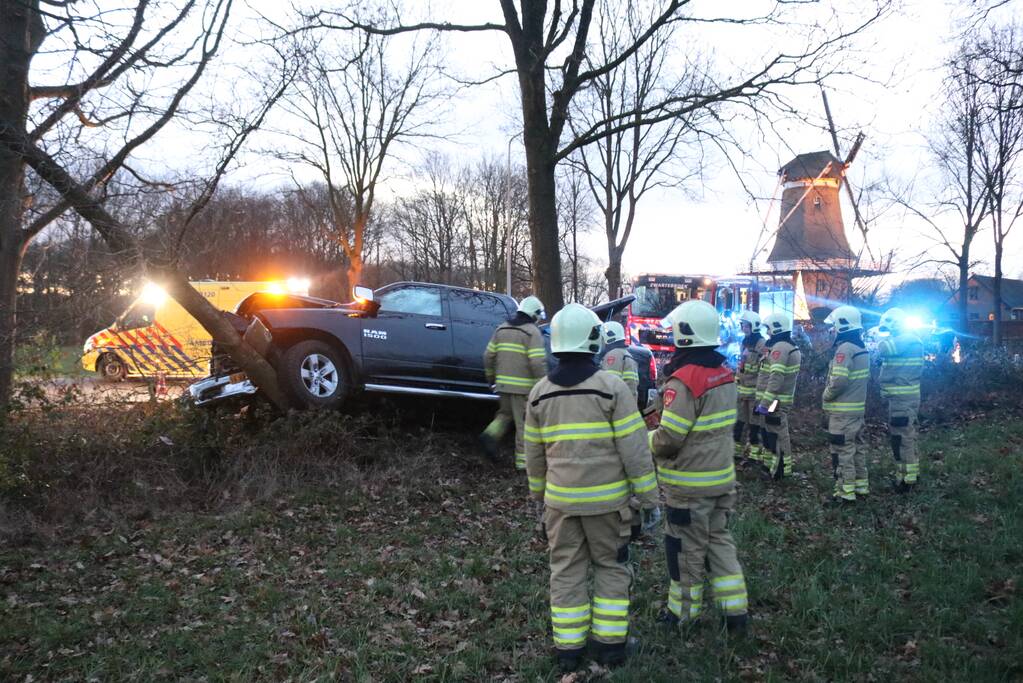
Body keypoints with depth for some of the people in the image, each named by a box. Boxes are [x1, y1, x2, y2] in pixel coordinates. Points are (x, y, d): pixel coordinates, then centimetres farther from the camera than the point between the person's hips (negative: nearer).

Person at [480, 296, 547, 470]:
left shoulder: (501, 330, 11)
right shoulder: (532, 333, -8)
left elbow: (488, 356, 11)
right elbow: (538, 363, -18)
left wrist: (491, 377, 22)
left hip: (503, 383, 6)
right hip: (524, 386, -6)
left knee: (505, 413, 24)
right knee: (524, 423, 2)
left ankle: (491, 435, 2)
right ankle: (522, 460, 6)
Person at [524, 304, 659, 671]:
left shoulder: (540, 393, 2)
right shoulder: (611, 387, -11)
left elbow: (533, 453, 10)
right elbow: (634, 449, -11)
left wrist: (539, 493, 24)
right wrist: (648, 497, -3)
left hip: (561, 499, 3)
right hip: (606, 499, -3)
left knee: (566, 571, 13)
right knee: (611, 568, 13)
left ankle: (568, 647, 19)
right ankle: (610, 644, 18)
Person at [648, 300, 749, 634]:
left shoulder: (683, 381, -23)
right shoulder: (725, 373, 3)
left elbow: (668, 439, -23)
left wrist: (647, 441, -4)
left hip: (689, 485, -8)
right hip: (722, 477, 8)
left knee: (687, 548, 8)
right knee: (719, 540, 18)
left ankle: (683, 611, 24)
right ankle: (735, 610, 23)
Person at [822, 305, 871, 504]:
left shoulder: (845, 348, -19)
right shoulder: (862, 348, 11)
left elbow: (839, 381, -25)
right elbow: (864, 378, 15)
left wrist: (826, 395, -10)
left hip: (842, 411, -9)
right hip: (858, 407, 10)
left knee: (842, 451, -3)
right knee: (857, 446, 18)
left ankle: (845, 492, 2)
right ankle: (861, 484, 28)